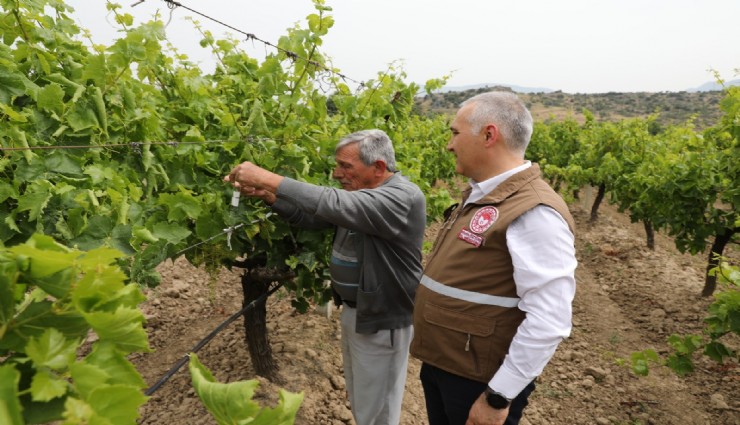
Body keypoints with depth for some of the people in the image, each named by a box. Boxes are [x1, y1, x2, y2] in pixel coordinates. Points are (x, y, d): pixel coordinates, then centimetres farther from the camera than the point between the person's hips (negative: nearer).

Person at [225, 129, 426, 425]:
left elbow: (334, 205, -36)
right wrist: (266, 194, -8)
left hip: (380, 323, -9)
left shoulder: (403, 197, -24)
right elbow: (311, 216, 7)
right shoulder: (360, 193, 6)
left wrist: (267, 178, -32)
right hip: (353, 312, 9)